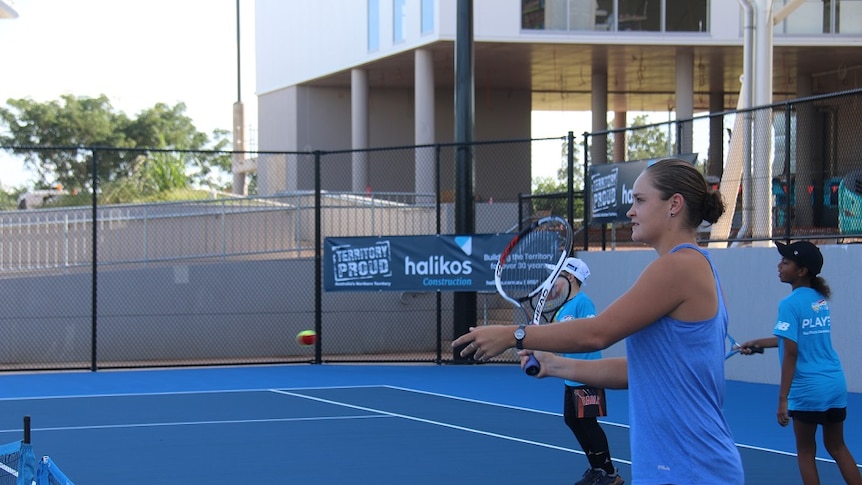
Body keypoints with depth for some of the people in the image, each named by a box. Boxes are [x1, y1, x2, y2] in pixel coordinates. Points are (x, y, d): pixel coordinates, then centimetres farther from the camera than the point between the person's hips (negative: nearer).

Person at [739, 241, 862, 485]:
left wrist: (783, 398, -17)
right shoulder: (820, 300, 9)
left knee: (806, 451, 9)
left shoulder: (790, 304, -14)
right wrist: (757, 343, 27)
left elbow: (791, 353, -18)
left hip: (808, 389, -7)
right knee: (837, 447, 18)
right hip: (836, 383, 7)